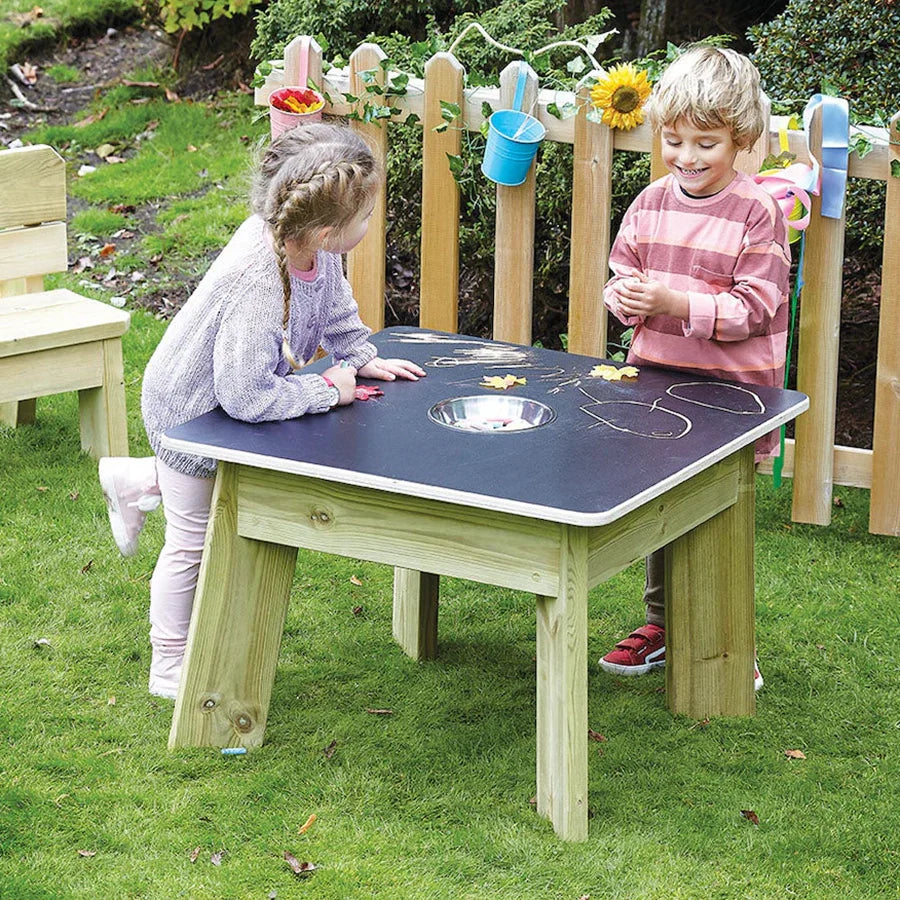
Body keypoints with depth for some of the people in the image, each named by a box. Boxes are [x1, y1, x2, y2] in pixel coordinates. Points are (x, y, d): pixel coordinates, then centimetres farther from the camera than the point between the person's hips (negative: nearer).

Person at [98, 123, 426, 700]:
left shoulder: (310, 246, -19)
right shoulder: (258, 283, -43)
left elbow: (334, 302, 6)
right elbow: (246, 394, -40)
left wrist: (362, 358, 1)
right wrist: (328, 389, -30)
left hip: (232, 399, 7)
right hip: (191, 409, -7)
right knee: (193, 543, 9)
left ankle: (136, 481, 47)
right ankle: (171, 668, 27)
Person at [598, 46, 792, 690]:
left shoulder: (758, 212, -11)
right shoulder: (652, 203, 4)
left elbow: (754, 308, -15)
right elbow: (621, 274, 13)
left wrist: (676, 302, -24)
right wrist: (624, 295, -11)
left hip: (729, 394, -5)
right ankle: (663, 623, 31)